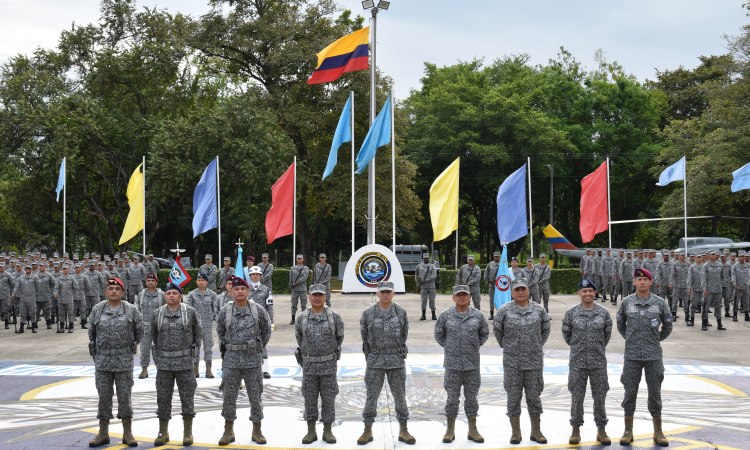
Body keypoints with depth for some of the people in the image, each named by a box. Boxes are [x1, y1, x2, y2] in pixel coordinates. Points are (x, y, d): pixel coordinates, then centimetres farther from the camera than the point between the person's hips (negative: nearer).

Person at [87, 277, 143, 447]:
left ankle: (127, 434, 11)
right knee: (104, 396, 6)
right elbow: (92, 333, 13)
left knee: (125, 396, 2)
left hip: (124, 361, -1)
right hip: (102, 360, 2)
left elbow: (139, 332, 9)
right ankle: (103, 433, 15)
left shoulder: (131, 310, -1)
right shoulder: (97, 310, 3)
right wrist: (96, 353, 13)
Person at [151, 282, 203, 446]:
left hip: (184, 361, -1)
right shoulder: (157, 314, 4)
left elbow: (198, 333, 11)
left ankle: (188, 433, 12)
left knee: (187, 396, 2)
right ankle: (163, 432, 16)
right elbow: (153, 335, 16)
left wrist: (193, 349, 8)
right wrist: (157, 355, 14)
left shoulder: (190, 313, 0)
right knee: (163, 397, 5)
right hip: (164, 362, 2)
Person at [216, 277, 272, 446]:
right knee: (229, 396, 5)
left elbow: (266, 331, 12)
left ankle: (257, 431, 16)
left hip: (253, 360, -1)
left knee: (255, 396, 5)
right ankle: (228, 431, 16)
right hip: (231, 360, 1)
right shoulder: (225, 312, 0)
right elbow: (220, 331, 16)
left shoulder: (258, 311, -2)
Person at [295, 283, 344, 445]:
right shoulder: (302, 318, 1)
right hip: (309, 364, 1)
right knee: (310, 398, 6)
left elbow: (340, 336, 10)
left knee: (328, 398, 3)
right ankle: (311, 431, 14)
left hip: (329, 364, -1)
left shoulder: (334, 316, -2)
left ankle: (327, 431, 12)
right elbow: (298, 336, 16)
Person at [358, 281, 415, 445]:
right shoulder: (368, 314, -2)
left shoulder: (401, 312, 0)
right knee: (371, 397, 3)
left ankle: (403, 431, 14)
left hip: (396, 361, 0)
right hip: (375, 361, 0)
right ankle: (368, 431, 14)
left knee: (400, 396, 4)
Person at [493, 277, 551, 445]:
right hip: (512, 361, -1)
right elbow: (497, 329, 10)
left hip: (534, 360, 1)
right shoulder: (505, 310, -2)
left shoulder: (538, 309, 3)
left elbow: (545, 329, 17)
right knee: (513, 396, 3)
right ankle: (515, 432, 13)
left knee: (534, 395, 7)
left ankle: (536, 431, 17)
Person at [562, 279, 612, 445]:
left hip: (599, 361, 1)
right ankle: (576, 430, 15)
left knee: (600, 397, 6)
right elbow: (566, 333, 10)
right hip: (577, 362, -1)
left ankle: (601, 431, 16)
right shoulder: (571, 312, -1)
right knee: (577, 397, 3)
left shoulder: (603, 312, 2)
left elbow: (607, 333, 14)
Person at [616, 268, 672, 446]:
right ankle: (628, 431, 13)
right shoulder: (626, 302, 2)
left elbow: (667, 326, 14)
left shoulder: (659, 303, 0)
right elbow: (620, 324, 17)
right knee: (630, 393, 4)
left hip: (653, 355, 0)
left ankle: (658, 432, 12)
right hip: (632, 355, 0)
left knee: (655, 393, 4)